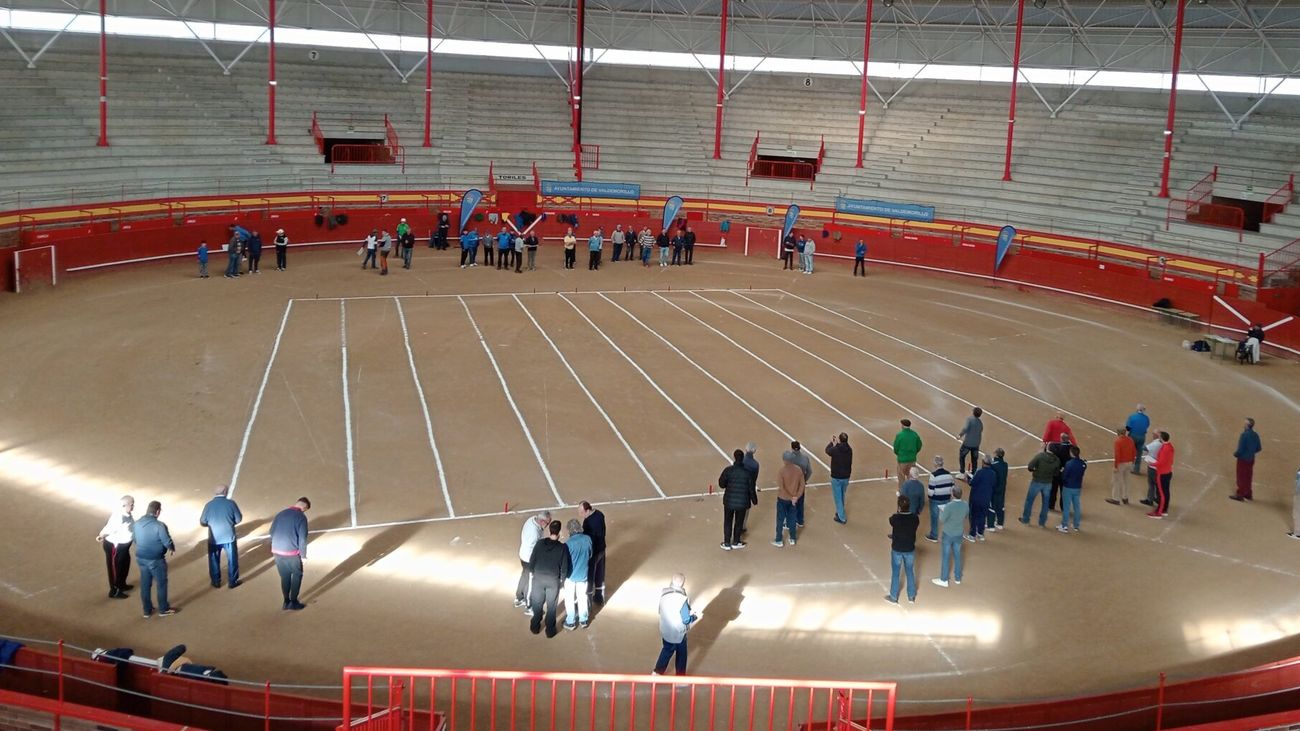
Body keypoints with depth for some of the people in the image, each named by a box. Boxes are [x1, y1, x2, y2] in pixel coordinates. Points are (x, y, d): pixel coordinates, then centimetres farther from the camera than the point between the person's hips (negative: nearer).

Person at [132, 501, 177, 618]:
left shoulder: (136, 524, -4)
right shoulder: (159, 525, -24)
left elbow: (134, 539, 11)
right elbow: (167, 542, -17)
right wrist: (172, 549, 6)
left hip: (141, 558, 6)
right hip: (156, 560, -6)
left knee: (145, 584, 17)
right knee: (162, 583, 13)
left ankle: (147, 610, 28)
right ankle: (164, 609, 25)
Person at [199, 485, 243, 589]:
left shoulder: (209, 505, -9)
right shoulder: (231, 503, -12)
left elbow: (202, 522, -3)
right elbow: (238, 519, -4)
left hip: (214, 538, 1)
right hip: (229, 537, -1)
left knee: (214, 560, 18)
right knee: (232, 560, 15)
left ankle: (216, 582, 28)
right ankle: (233, 581, 23)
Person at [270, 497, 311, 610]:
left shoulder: (280, 514, 10)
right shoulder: (301, 517, -9)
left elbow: (271, 532, 14)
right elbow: (302, 538, -12)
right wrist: (303, 555, -2)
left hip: (276, 551, 5)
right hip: (291, 552, -5)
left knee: (284, 576, 19)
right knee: (297, 575, 13)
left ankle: (286, 602, 25)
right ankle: (293, 602, 14)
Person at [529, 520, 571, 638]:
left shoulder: (540, 543, -13)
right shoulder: (562, 548, -16)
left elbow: (532, 562, -7)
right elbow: (564, 567, -12)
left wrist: (533, 572, 12)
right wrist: (562, 579, 7)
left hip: (538, 578, 1)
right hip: (553, 580, -1)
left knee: (537, 604, 20)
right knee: (551, 606, 16)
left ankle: (535, 627, 35)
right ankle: (550, 630, 27)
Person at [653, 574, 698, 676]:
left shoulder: (663, 594, -12)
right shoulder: (682, 599, -29)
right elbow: (686, 620, -21)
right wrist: (695, 616, -2)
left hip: (665, 631, 5)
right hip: (678, 633, -5)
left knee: (667, 650, 28)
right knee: (681, 655, 16)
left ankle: (657, 672, 36)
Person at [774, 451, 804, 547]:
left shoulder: (781, 471, -22)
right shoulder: (798, 470, -8)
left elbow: (781, 488, -23)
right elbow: (802, 485, -5)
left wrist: (790, 497, -17)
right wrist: (796, 497, -7)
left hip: (783, 499, -4)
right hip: (794, 499, 4)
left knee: (780, 520, 10)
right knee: (792, 518, 19)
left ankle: (779, 541, 19)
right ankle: (793, 539, 29)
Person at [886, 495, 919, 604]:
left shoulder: (894, 518, -23)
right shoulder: (915, 518, -16)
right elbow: (915, 529, 0)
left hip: (897, 550, -2)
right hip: (910, 549, 2)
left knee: (895, 573, 16)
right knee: (910, 572, 21)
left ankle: (893, 597, 30)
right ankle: (911, 596, 35)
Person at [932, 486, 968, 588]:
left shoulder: (949, 506, -29)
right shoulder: (965, 505, -12)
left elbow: (941, 520, -19)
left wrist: (941, 511, -2)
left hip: (948, 534, -5)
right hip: (959, 534, 5)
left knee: (945, 557, 10)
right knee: (957, 555, 20)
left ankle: (944, 580, 20)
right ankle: (958, 578, 33)